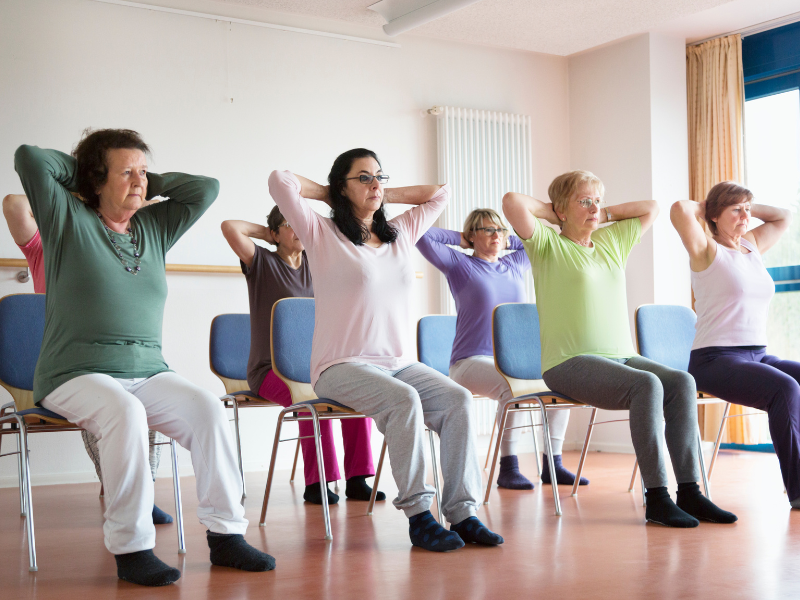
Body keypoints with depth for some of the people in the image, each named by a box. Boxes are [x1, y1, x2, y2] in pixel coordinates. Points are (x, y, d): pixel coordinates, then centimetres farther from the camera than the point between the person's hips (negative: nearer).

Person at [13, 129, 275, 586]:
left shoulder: (155, 227, 18)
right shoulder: (69, 219, 5)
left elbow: (206, 188, 17)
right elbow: (29, 157, -6)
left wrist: (151, 183, 16)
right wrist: (80, 168, 10)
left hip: (148, 373, 5)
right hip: (76, 374, -4)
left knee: (208, 408, -23)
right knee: (125, 412, -37)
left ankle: (226, 534, -18)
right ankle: (131, 548, -29)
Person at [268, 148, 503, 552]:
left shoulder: (401, 234, 19)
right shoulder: (323, 235, 3)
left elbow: (440, 193, 28)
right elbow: (280, 181, -8)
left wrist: (384, 197, 22)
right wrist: (330, 196, 8)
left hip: (401, 363, 5)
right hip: (342, 367, -5)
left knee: (457, 399, -22)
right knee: (404, 400, -34)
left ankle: (462, 512, -22)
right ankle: (417, 514, -26)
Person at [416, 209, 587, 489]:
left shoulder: (515, 265, 19)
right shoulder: (459, 264, 4)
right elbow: (421, 235, -5)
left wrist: (509, 241, 21)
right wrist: (460, 239, 7)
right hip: (471, 361, -6)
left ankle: (553, 464, -14)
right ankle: (508, 468, -28)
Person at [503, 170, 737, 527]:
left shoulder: (612, 241, 21)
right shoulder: (547, 244, 2)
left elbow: (651, 208, 30)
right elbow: (512, 202, -13)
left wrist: (605, 215, 21)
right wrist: (552, 214, 3)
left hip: (621, 356, 6)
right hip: (570, 363, -6)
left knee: (681, 382, -21)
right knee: (646, 385, -31)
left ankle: (689, 491, -22)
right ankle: (656, 497, -27)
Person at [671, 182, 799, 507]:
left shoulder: (752, 246, 19)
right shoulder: (707, 251, -1)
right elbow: (680, 210, -18)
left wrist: (749, 207, 21)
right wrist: (701, 208, 3)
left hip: (758, 355, 8)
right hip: (716, 359, -8)